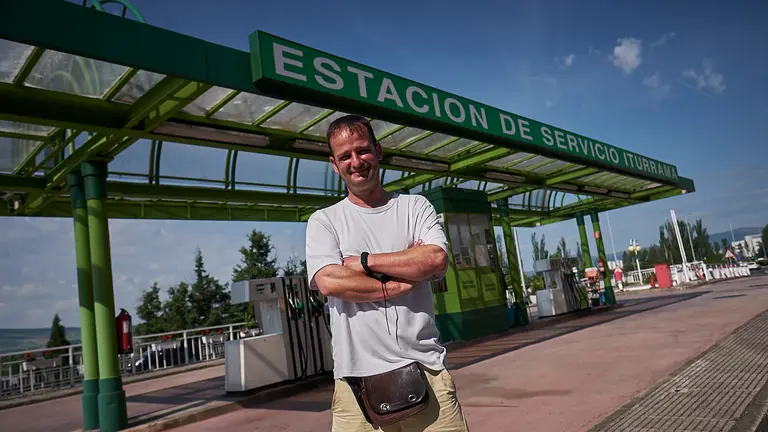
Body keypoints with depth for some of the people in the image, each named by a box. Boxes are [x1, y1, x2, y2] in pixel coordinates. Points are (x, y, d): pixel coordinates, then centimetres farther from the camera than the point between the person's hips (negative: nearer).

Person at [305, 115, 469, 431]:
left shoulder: (415, 207, 8)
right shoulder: (323, 221, 5)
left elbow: (436, 260, -10)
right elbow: (329, 282, -12)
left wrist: (364, 261, -9)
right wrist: (401, 283, -9)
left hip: (425, 369, 1)